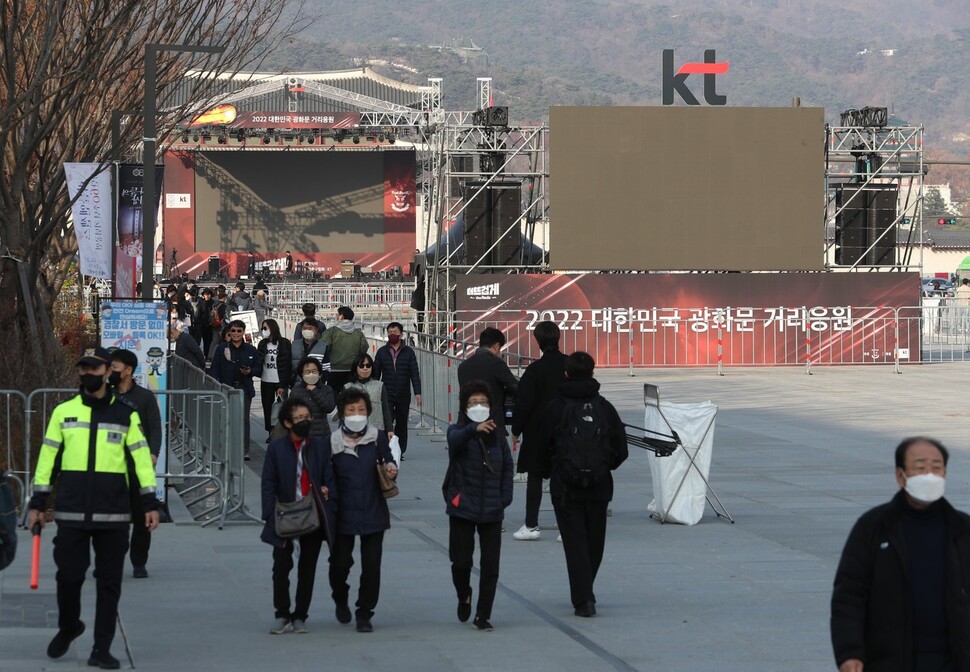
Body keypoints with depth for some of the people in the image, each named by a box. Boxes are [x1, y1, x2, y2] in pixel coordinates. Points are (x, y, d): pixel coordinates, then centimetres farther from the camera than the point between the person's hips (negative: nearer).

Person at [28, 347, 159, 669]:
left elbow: (141, 458, 6)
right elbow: (47, 458, 9)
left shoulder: (125, 414, 7)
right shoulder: (63, 412, 8)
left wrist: (150, 503, 1)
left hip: (113, 515, 0)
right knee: (69, 576, 1)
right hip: (71, 513, 0)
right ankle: (68, 627, 29)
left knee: (109, 582, 1)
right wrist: (38, 503, 6)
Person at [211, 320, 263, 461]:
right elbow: (214, 368, 3)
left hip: (244, 389, 0)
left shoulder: (251, 350, 7)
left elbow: (259, 368, 11)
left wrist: (250, 372, -10)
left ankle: (244, 451, 0)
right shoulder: (221, 348, 4)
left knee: (244, 420, -2)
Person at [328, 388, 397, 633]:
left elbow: (388, 461, 7)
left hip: (373, 513, 1)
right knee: (340, 563, 4)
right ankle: (341, 601, 34)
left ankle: (364, 613, 14)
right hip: (343, 514, -1)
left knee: (371, 566, 0)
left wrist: (391, 469, -15)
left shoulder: (377, 438, -1)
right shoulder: (333, 442, -3)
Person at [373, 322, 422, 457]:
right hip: (386, 395, 0)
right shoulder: (382, 352, 5)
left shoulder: (408, 352, 2)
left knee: (402, 424, 6)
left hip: (403, 395, 1)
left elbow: (414, 373, -2)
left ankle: (400, 451, 14)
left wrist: (417, 392, -11)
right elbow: (375, 373, 7)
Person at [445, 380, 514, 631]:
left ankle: (483, 615, 12)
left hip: (491, 510, 2)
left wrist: (505, 498, 0)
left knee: (490, 565, 1)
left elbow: (507, 466, 12)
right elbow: (456, 440, -29)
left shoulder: (496, 436, 7)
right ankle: (464, 596, 32)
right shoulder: (458, 432, -4)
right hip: (462, 508, -2)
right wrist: (474, 429, -50)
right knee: (461, 561, 1)